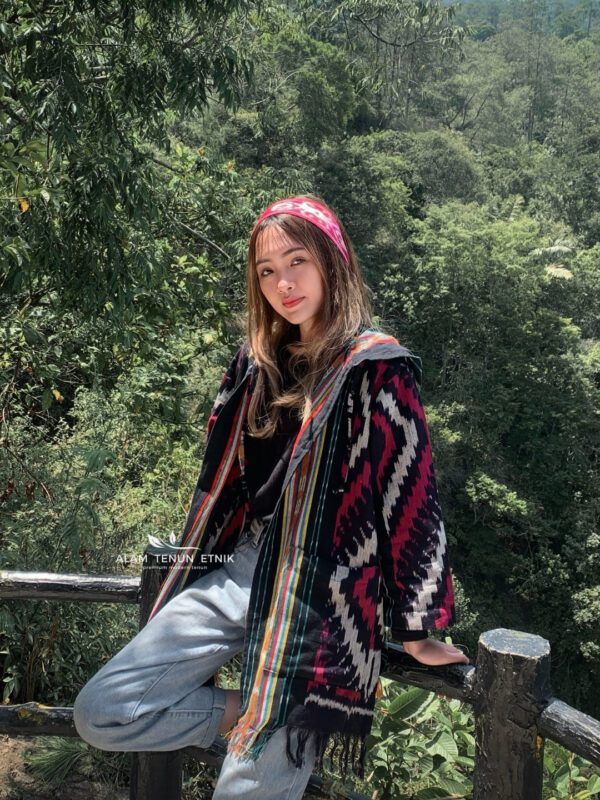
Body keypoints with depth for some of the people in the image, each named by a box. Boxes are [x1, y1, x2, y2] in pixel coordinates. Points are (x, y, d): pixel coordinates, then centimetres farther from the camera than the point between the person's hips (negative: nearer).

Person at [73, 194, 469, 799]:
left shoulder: (376, 368, -8)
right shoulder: (258, 360, 10)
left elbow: (410, 494, -9)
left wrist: (417, 628, -7)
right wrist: (191, 566, 24)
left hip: (320, 590, -6)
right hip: (241, 567, 6)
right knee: (100, 714, 0)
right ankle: (248, 715, 14)